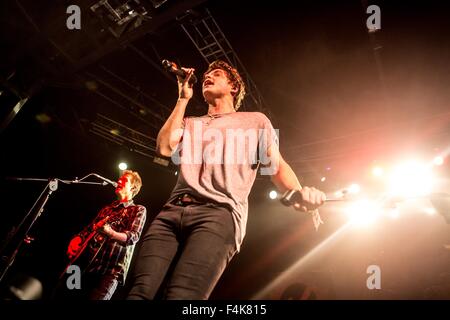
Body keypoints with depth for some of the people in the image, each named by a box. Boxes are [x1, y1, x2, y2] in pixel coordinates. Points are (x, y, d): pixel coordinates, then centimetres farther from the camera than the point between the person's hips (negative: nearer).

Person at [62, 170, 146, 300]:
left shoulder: (138, 210, 6)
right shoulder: (106, 209, 25)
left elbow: (133, 237, -10)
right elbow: (88, 230, 25)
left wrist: (110, 232, -29)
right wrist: (77, 240, 2)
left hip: (111, 270, -6)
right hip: (85, 266, 6)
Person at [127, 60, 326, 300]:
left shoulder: (255, 120, 24)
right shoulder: (190, 123, 32)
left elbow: (277, 166, 14)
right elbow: (165, 147, 12)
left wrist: (300, 193, -10)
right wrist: (183, 99, 20)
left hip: (220, 213, -3)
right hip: (172, 212, 4)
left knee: (181, 295, -26)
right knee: (141, 293, -18)